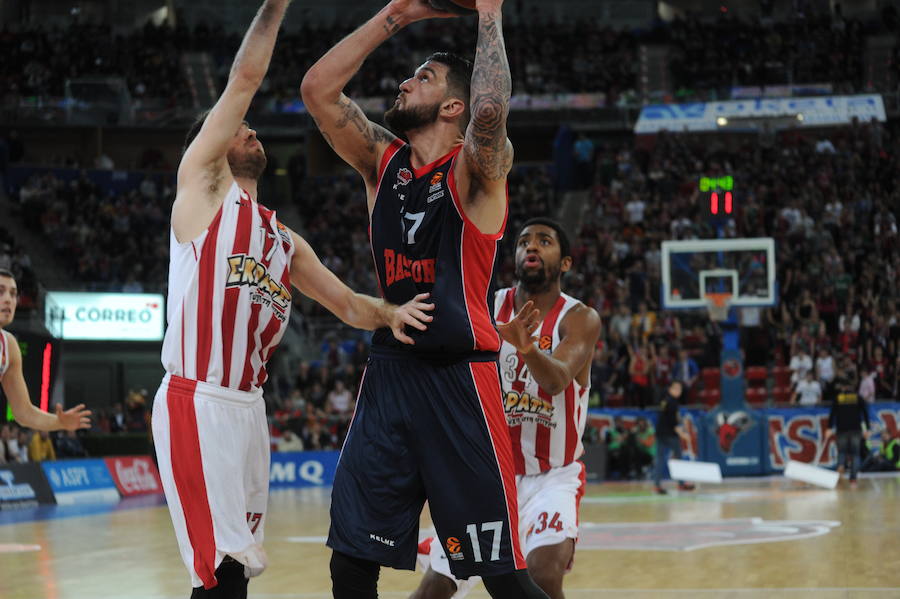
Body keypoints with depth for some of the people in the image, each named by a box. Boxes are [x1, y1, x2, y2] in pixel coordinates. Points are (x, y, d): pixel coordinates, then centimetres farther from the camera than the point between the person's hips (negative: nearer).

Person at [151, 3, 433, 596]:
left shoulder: (286, 241, 23)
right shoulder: (202, 185, 3)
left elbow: (348, 304, 19)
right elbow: (245, 79, -4)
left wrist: (389, 313, -3)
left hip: (249, 408, 8)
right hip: (196, 406, -8)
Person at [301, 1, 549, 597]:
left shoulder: (477, 168, -5)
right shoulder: (383, 160, 11)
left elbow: (490, 112, -28)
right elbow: (318, 88, 4)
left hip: (460, 380, -6)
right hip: (389, 372, 6)